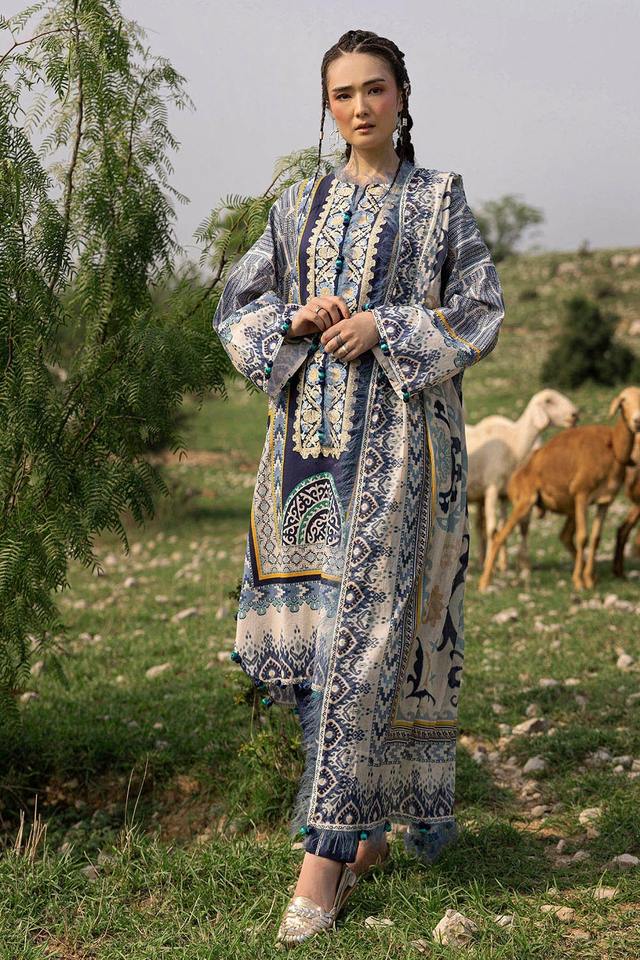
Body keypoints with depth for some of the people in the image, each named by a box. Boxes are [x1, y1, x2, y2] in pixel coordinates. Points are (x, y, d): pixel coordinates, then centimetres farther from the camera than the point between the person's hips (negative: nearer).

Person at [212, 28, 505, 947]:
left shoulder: (439, 198, 7)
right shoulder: (301, 204, 16)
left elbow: (479, 311, 1)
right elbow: (238, 306, 13)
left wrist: (383, 328, -12)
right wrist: (296, 320, -7)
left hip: (398, 430, -4)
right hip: (309, 429, 4)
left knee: (362, 628, -10)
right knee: (303, 626, 2)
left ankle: (329, 850, -5)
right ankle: (372, 826, 20)